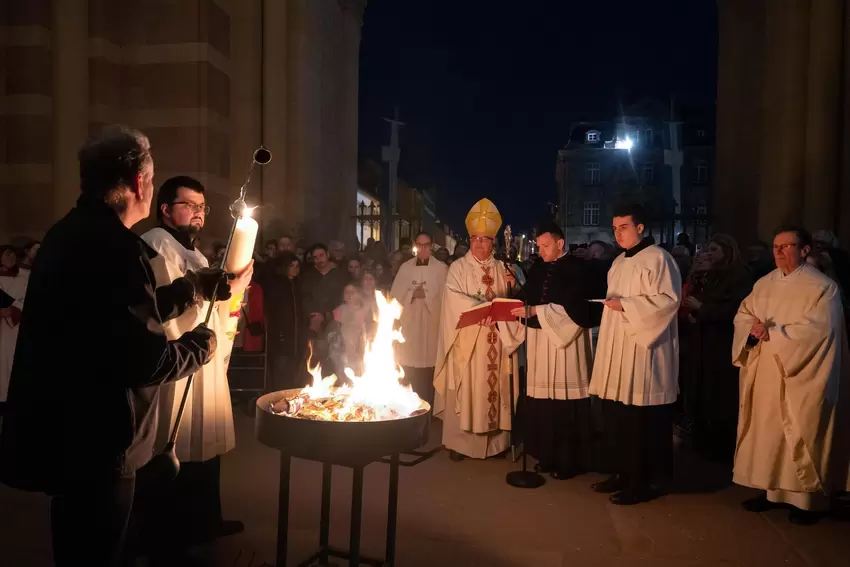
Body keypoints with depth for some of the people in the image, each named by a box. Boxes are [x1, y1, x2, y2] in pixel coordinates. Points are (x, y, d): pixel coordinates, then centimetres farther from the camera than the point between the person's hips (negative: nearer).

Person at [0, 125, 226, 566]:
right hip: (94, 442, -10)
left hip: (63, 431, 10)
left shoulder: (71, 233, 7)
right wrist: (200, 345, -9)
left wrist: (197, 286, 19)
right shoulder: (115, 246, -25)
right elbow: (145, 358, -27)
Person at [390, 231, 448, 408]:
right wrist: (412, 294, -9)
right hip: (409, 322, 2)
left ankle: (428, 406, 6)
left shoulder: (441, 268, 1)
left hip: (431, 323, -2)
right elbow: (395, 294, 8)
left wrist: (426, 295, -13)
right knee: (410, 364, 0)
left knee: (428, 364, -5)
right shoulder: (405, 267, 10)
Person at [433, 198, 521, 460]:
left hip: (495, 342, 4)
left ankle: (496, 440, 13)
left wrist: (512, 287, -9)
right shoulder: (458, 267, -1)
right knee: (465, 391, -1)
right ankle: (459, 441, 6)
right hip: (467, 338, -3)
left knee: (494, 388, 6)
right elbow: (455, 299, -14)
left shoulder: (501, 269, 12)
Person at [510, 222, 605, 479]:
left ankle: (569, 461, 10)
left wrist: (537, 311, -20)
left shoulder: (578, 269, -7)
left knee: (565, 402, -2)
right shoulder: (537, 270, 14)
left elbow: (574, 308, -16)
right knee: (542, 401, 7)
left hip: (567, 342, -6)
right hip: (540, 340, 6)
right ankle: (547, 456, 19)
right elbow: (528, 301, 15)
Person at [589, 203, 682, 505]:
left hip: (642, 350, -8)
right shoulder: (619, 262, 16)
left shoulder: (658, 258, -9)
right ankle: (622, 472, 23)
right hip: (617, 349, 8)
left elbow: (668, 299, -17)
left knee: (640, 420, -3)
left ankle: (642, 481, 9)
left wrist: (626, 305, -19)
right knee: (615, 415, 11)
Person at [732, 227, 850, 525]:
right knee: (766, 431, 10)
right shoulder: (764, 284, 9)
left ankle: (809, 499, 17)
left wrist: (772, 333, -17)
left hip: (800, 377, -6)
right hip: (764, 374, 6)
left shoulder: (823, 287, -9)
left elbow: (818, 329, -18)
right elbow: (742, 315, 8)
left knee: (801, 438, 3)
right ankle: (770, 489, 22)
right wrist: (754, 329, -14)